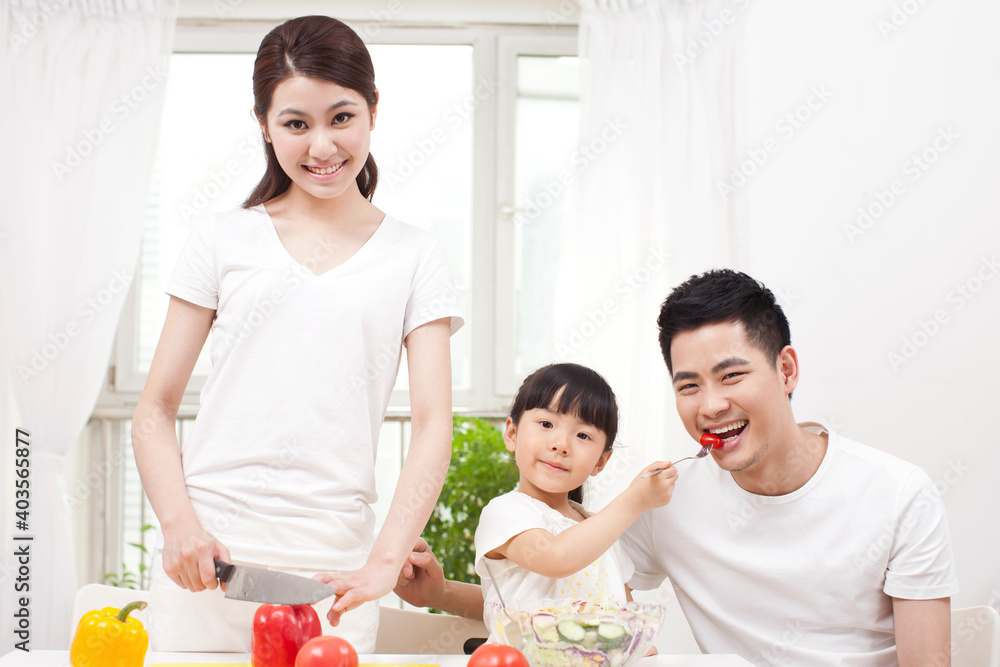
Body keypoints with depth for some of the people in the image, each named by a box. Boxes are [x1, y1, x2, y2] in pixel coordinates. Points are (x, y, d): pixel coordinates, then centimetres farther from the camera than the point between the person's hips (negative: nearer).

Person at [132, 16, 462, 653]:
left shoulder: (414, 257, 6)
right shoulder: (224, 241, 7)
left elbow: (433, 425, -2)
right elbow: (156, 409, 6)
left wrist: (385, 561, -16)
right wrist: (180, 524, -10)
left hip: (331, 568, 0)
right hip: (204, 556, 1)